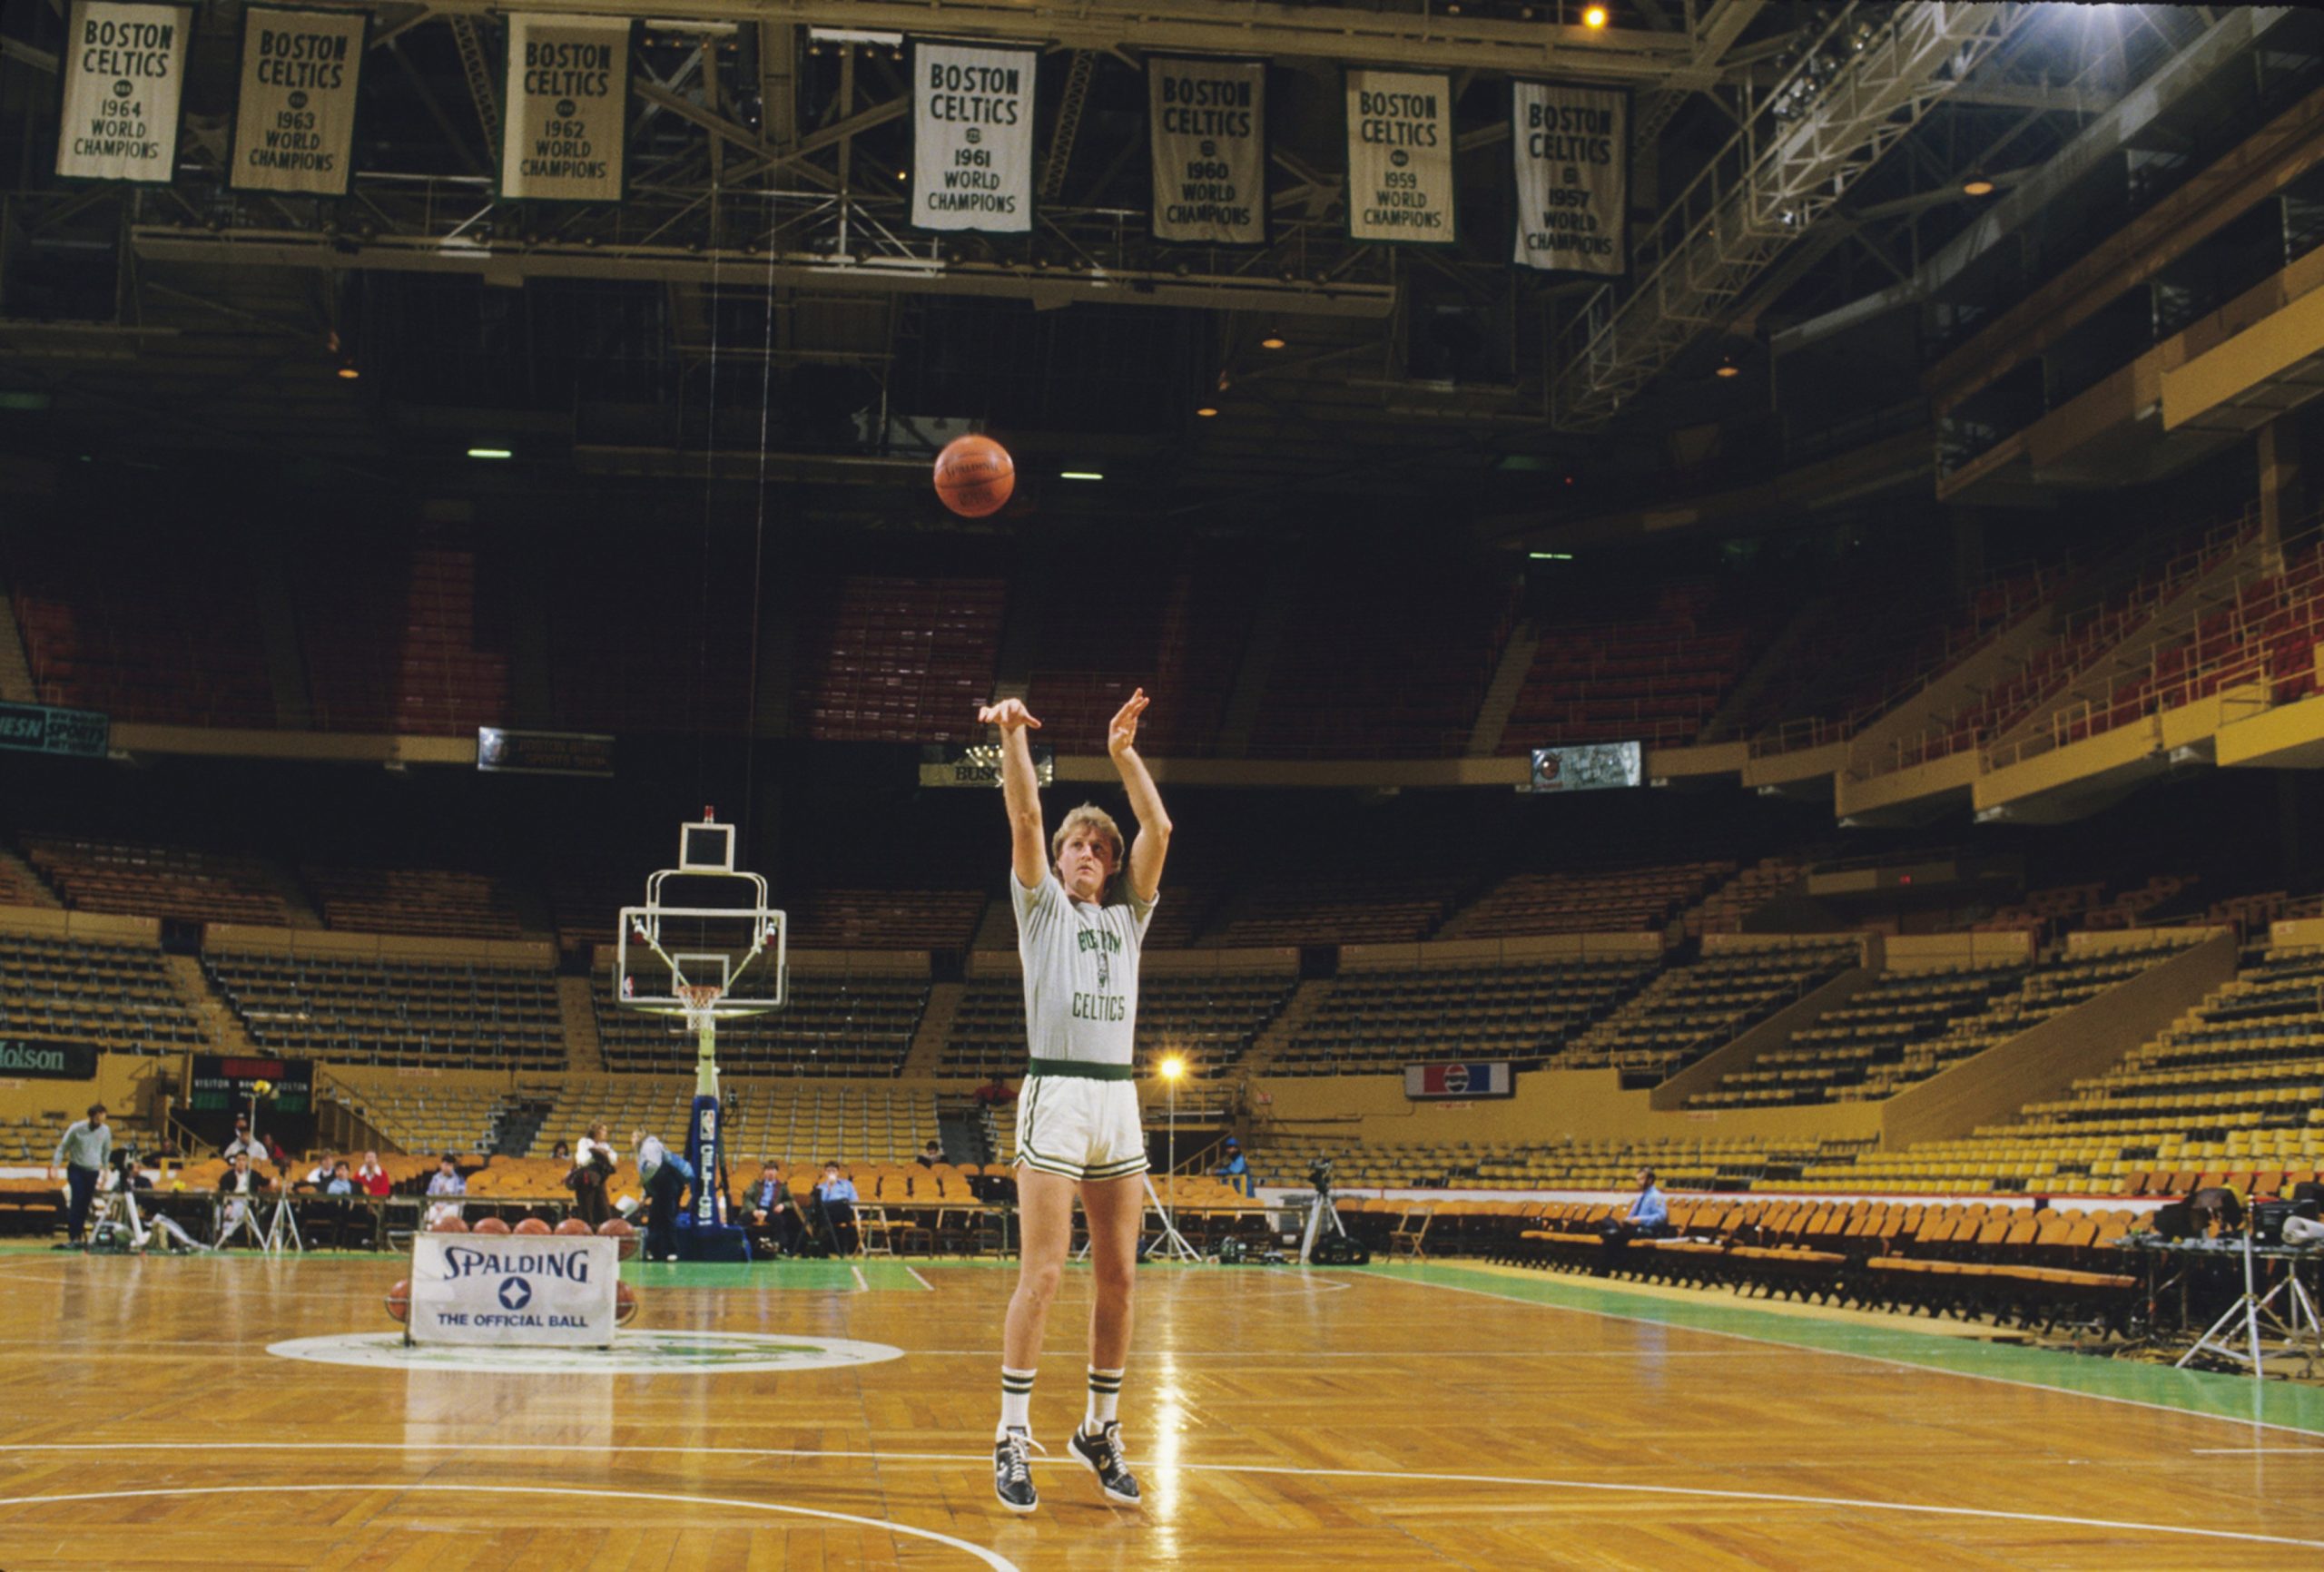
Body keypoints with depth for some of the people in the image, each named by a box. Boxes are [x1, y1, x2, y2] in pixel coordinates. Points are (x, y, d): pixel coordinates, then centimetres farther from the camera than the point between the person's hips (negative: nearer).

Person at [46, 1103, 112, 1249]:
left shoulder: (105, 1131, 0)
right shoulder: (76, 1128, -9)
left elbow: (107, 1151, 15)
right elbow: (62, 1147, -3)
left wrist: (106, 1169, 13)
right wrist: (54, 1168, -8)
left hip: (93, 1172, 3)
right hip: (76, 1169, -3)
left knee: (85, 1206, 5)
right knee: (76, 1203, -14)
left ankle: (79, 1237, 14)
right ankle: (72, 1238, -16)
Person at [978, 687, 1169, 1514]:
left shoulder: (1128, 917, 17)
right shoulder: (1042, 906, 8)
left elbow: (1158, 830, 5)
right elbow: (1025, 817, -6)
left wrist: (1124, 752, -1)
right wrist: (1013, 735, -16)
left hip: (1119, 1101, 4)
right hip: (1055, 1097, -4)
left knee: (1118, 1277, 5)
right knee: (1042, 1273, -9)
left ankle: (1100, 1428, 17)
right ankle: (1012, 1435, -3)